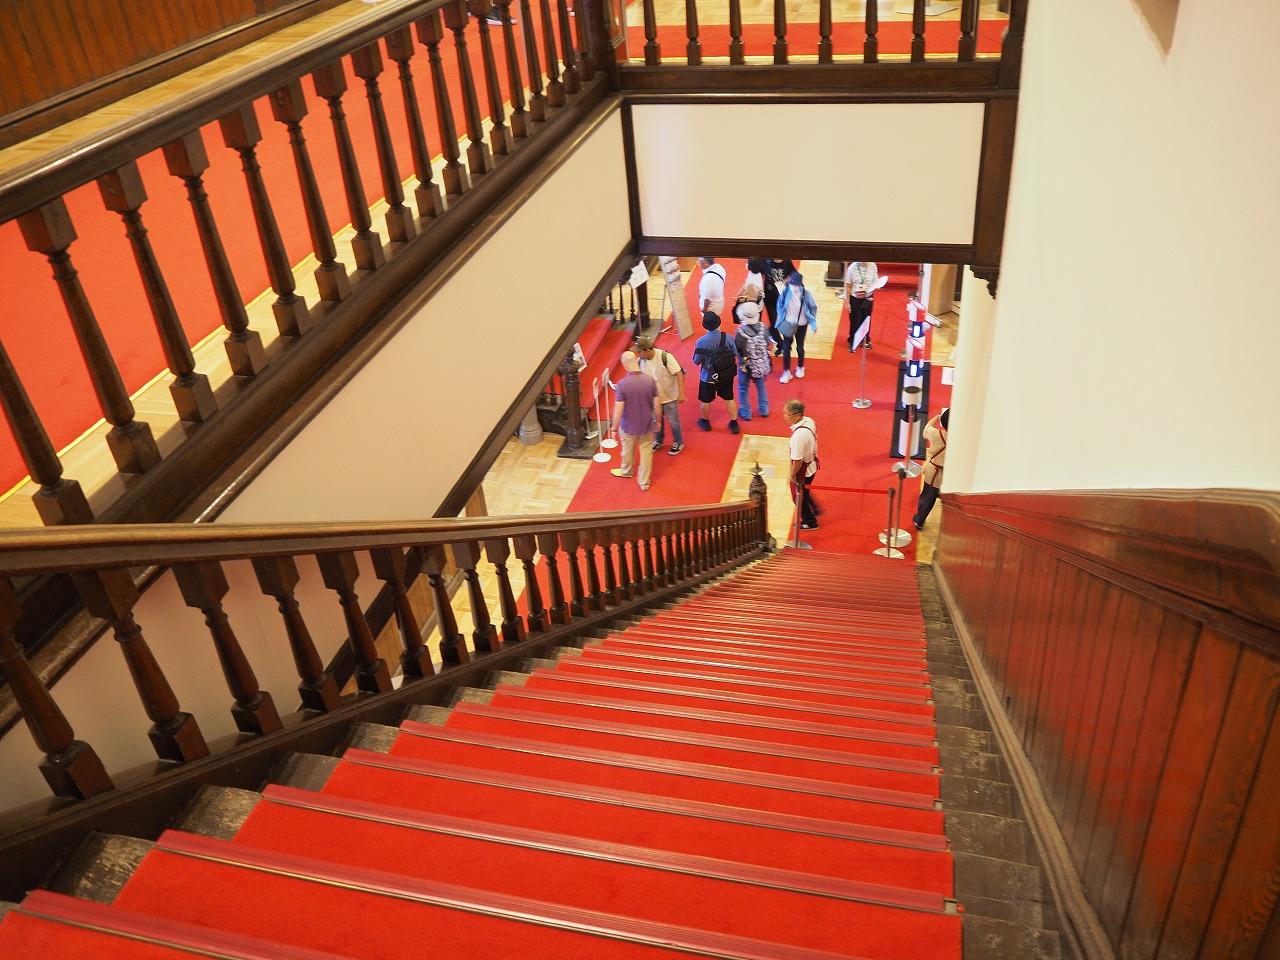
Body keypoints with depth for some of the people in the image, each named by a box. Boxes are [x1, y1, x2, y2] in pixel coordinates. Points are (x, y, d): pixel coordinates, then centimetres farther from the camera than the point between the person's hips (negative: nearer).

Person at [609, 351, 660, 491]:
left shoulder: (622, 384, -25)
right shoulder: (650, 380, -16)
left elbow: (618, 409, -20)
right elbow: (656, 404, -6)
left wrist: (614, 427, -6)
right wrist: (657, 420, 11)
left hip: (628, 426, -2)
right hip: (647, 424, 2)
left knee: (628, 450, 25)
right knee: (646, 452, 18)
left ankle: (626, 471, 51)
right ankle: (644, 482, 30)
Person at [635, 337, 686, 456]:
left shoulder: (665, 357, -26)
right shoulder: (641, 361, -12)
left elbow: (678, 373, -21)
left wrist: (681, 393, -22)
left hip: (669, 396, -4)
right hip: (653, 397, 4)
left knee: (673, 421, 10)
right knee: (657, 420, 21)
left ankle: (678, 443, 33)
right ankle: (658, 441, 44)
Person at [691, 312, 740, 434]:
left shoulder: (701, 342, -25)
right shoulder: (728, 337, -17)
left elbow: (696, 361, -15)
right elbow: (735, 355, -6)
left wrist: (696, 350, 3)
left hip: (709, 378, -2)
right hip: (727, 376, 2)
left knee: (705, 401, 22)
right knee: (729, 399, 21)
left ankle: (705, 422, 41)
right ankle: (734, 423, 32)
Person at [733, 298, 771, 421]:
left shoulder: (741, 332, -27)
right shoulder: (762, 327, -15)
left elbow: (735, 349, -18)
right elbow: (767, 343, -2)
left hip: (747, 366, -4)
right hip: (762, 364, 4)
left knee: (743, 388, 19)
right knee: (761, 386, 26)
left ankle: (746, 412, 30)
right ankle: (764, 410, 38)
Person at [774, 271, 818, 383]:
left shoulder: (806, 294, -19)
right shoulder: (786, 291, -15)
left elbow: (813, 308, -5)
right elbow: (780, 305, 2)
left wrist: (814, 324, -5)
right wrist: (780, 320, 5)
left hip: (801, 325, -1)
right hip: (788, 325, 1)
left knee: (800, 348, 13)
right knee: (786, 348, 2)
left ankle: (800, 368, 39)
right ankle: (786, 371, 16)